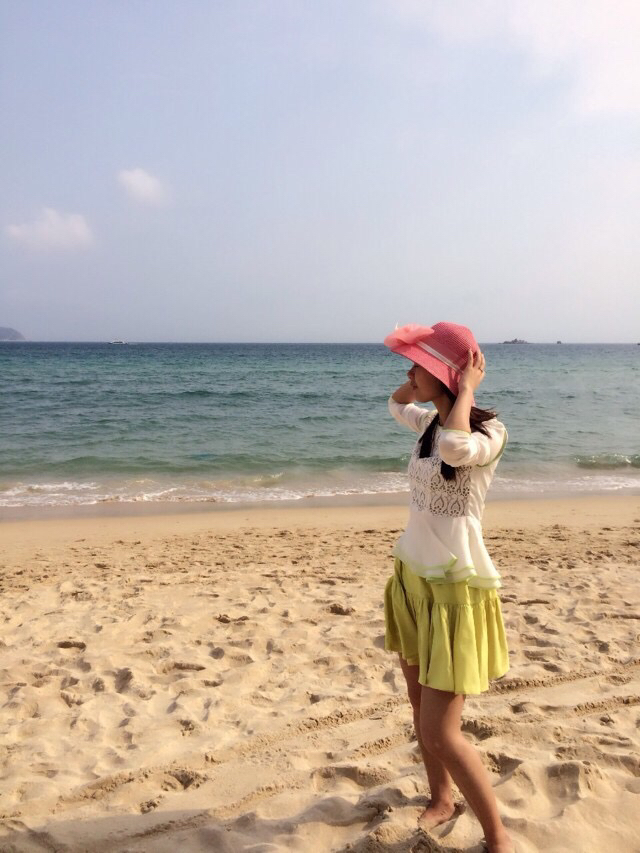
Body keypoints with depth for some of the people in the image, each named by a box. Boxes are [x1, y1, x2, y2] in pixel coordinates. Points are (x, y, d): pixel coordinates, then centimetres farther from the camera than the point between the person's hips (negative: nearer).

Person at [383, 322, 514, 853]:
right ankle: (442, 799, 42)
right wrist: (423, 376, 9)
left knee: (440, 733, -4)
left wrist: (465, 387, -22)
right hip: (412, 577, 8)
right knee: (421, 708, 19)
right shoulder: (431, 422, 6)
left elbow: (457, 448, -40)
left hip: (455, 587, -8)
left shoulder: (489, 430, -16)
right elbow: (396, 403, 29)